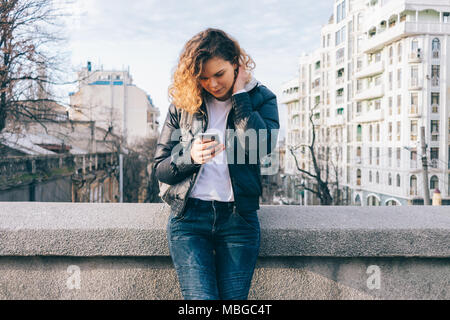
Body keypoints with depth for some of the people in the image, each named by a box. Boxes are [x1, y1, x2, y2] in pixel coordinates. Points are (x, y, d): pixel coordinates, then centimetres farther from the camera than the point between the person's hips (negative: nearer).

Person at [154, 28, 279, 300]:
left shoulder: (261, 98, 6)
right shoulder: (183, 104, 7)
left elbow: (261, 147, -16)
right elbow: (160, 168, 7)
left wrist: (239, 94, -9)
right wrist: (190, 157, -14)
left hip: (239, 218, 0)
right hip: (188, 218, 0)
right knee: (201, 297, -11)